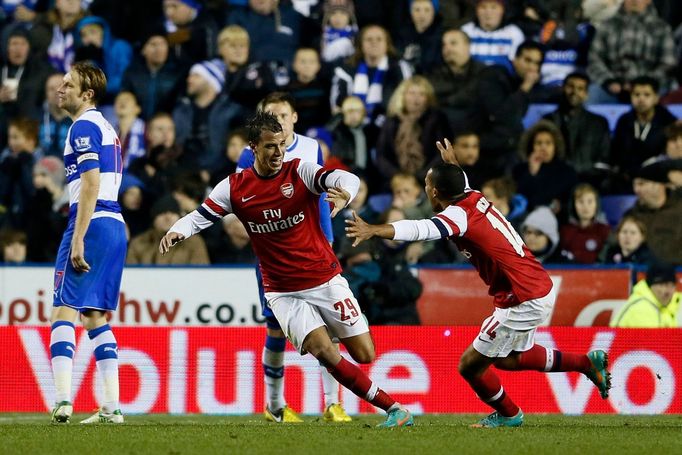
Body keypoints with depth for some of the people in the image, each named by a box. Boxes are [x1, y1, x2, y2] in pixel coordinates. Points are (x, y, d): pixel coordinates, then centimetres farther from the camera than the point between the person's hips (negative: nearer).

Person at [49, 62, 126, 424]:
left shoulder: (84, 126, -8)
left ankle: (62, 401, -20)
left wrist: (78, 240, -21)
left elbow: (90, 184, -18)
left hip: (92, 224, -9)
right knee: (96, 316, 11)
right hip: (116, 225, 9)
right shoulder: (106, 128, 22)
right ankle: (111, 407, 6)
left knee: (64, 310, -10)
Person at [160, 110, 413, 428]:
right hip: (282, 292, 0)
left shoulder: (300, 172, -7)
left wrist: (344, 193, -46)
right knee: (323, 351, -20)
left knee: (364, 354, -4)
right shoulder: (235, 188, -3)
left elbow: (347, 179, -22)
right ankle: (392, 407, -12)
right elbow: (198, 217, 0)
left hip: (325, 280, 0)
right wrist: (176, 232, -22)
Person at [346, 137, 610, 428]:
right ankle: (588, 362, 30)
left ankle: (508, 415, 26)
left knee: (470, 366, 3)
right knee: (509, 359, 29)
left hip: (523, 301, -10)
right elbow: (462, 183, 33)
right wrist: (452, 163, 52)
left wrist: (373, 230, -50)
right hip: (540, 288, 10)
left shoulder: (458, 215, -19)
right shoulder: (474, 197, 6)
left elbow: (420, 229, -39)